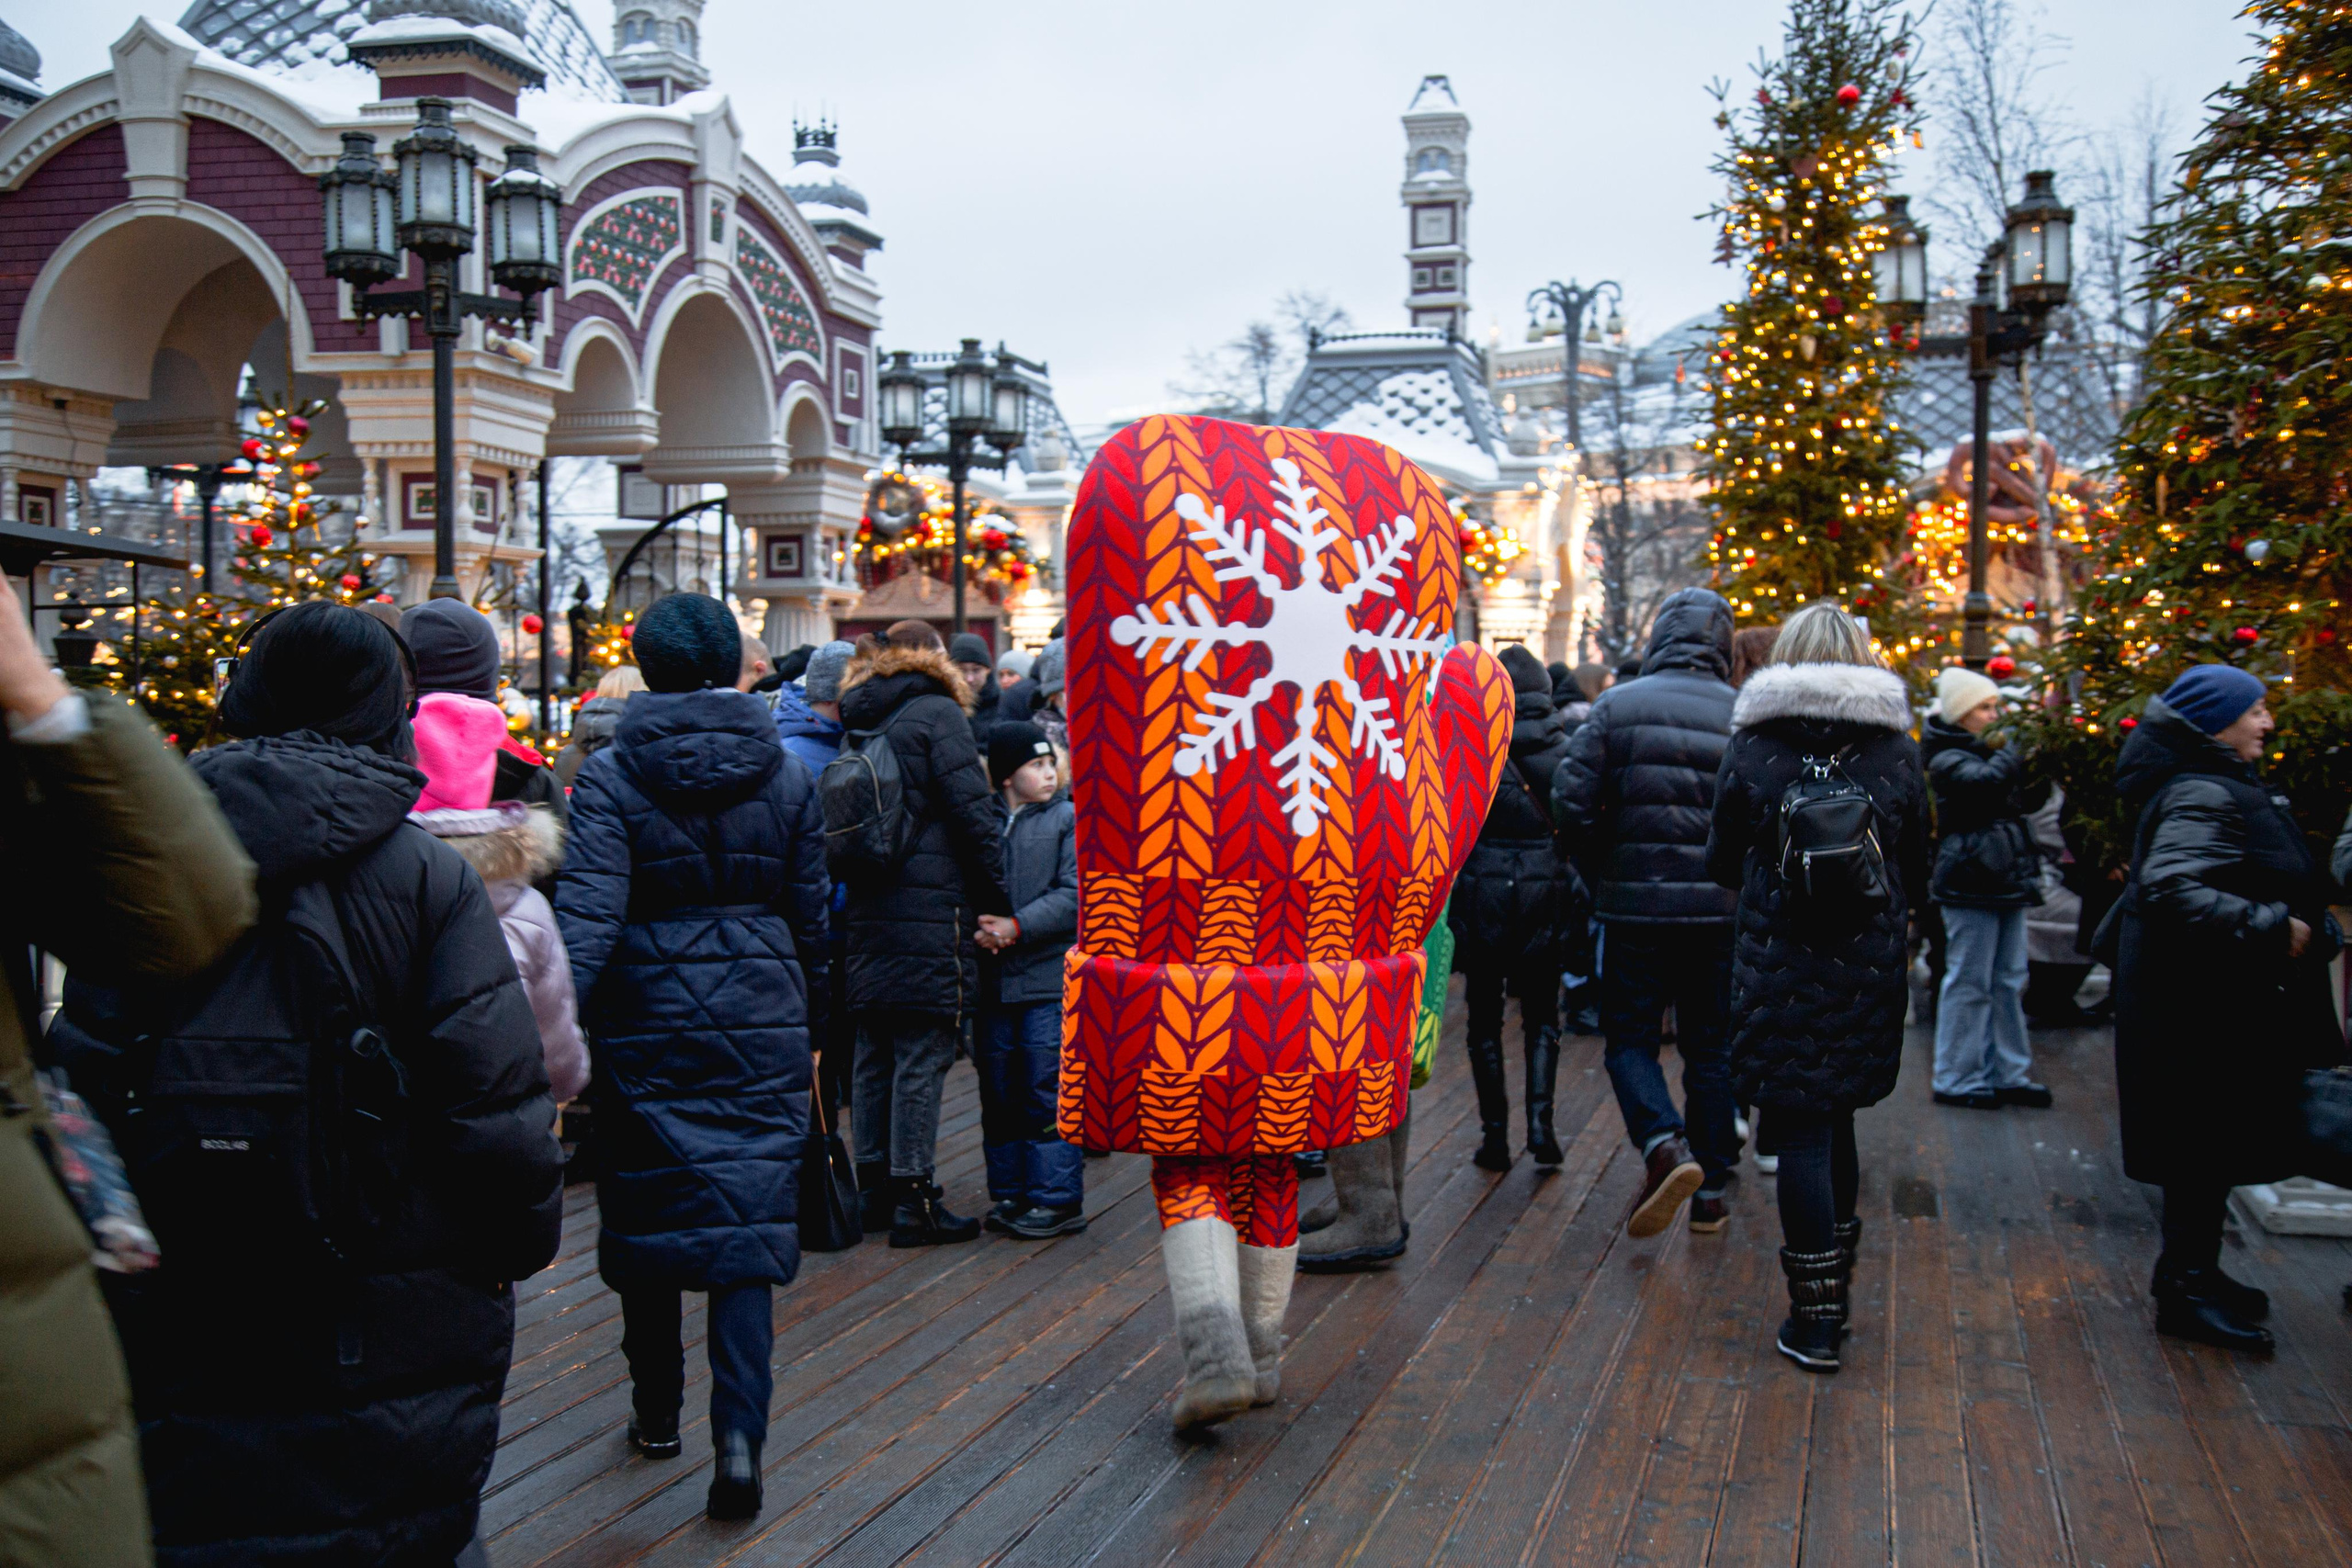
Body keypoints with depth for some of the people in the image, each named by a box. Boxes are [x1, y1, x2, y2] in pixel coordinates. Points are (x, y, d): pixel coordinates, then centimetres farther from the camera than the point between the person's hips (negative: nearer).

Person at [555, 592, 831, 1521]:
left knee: (646, 1209, 15)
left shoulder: (611, 776, -6)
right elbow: (810, 914, 9)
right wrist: (806, 1016, 21)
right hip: (760, 1024, 1)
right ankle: (739, 1430, -13)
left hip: (647, 1022, -1)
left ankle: (657, 1414, 29)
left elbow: (588, 913, -18)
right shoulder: (784, 774, 3)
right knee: (749, 1217, 1)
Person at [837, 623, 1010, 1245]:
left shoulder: (860, 721, 14)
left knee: (874, 1055, 12)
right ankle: (914, 1200, -2)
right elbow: (974, 814, -12)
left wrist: (859, 897, 16)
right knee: (922, 1057, -4)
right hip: (931, 912, -7)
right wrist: (998, 901, -5)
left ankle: (876, 1188, 19)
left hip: (868, 914, 7)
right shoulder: (936, 715, -7)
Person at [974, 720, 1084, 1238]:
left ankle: (1057, 1198, 3)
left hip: (1051, 980, -4)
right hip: (994, 979, 4)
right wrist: (977, 929, -8)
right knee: (999, 1092, 10)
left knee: (1048, 1091, -4)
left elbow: (1075, 894, -8)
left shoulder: (1070, 819, 0)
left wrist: (1018, 927, -16)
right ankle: (1012, 1192, 21)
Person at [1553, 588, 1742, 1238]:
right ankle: (1711, 1190, 17)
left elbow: (1571, 802, -9)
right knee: (1711, 1047, 13)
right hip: (1720, 909, 2)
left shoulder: (1616, 705, -3)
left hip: (1635, 906, -2)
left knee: (1630, 1038, 9)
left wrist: (1602, 870, 6)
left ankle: (1664, 1143, -17)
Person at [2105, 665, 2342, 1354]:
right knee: (2206, 1148, -3)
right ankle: (2185, 1294, 6)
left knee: (2210, 1152, 17)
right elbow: (2171, 890, -34)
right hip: (2200, 1006, -10)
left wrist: (2310, 925, 13)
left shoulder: (2223, 787, 14)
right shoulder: (2200, 797, -20)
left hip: (2225, 1003, 10)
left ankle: (2193, 1276, 28)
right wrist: (2273, 928, -30)